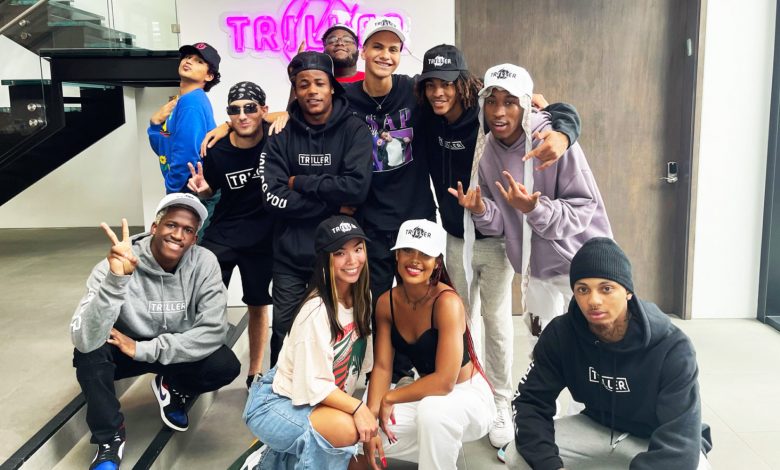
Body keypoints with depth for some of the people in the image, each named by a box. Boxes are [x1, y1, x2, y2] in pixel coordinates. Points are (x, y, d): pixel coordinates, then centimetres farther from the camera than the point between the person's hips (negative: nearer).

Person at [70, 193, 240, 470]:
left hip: (179, 350, 2)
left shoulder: (204, 263, -20)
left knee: (226, 366, -25)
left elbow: (215, 331, -24)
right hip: (121, 349, -1)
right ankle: (110, 438, -6)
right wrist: (115, 280, -52)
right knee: (89, 352, -32)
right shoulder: (114, 266, -26)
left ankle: (171, 388, 10)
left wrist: (144, 349, -28)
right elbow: (85, 340, -38)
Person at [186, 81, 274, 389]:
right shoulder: (217, 151, -11)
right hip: (221, 235, 1)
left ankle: (255, 373, 29)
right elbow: (211, 192, 7)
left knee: (258, 306, 12)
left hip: (262, 238, 0)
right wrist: (201, 190, -15)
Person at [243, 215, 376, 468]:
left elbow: (361, 361, 6)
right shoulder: (316, 312, -26)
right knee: (347, 429, -31)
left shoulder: (362, 298, -2)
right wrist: (357, 408, -30)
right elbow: (312, 385, -24)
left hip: (319, 402, 9)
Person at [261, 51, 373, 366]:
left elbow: (357, 187, -19)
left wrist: (299, 182, -11)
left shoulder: (354, 131, -5)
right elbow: (273, 197, -10)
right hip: (290, 254, 2)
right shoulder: (282, 135, 0)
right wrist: (334, 206, -13)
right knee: (283, 332, 11)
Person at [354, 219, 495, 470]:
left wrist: (389, 398, -18)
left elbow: (444, 381, -28)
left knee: (432, 409, -38)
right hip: (426, 393, 6)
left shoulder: (447, 302, -26)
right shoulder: (386, 302, -7)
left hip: (468, 395, -6)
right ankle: (437, 448, 14)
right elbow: (382, 367, -6)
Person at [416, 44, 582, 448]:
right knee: (462, 318, 15)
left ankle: (501, 404, 20)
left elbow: (563, 112, -24)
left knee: (495, 319, 5)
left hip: (495, 237, -5)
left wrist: (561, 134, -47)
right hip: (455, 237, 5)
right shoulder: (428, 119, -8)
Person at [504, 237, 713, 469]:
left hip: (660, 440, -2)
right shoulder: (561, 335, -17)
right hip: (598, 427, 3)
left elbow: (679, 441, -31)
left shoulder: (672, 349, -27)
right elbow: (530, 401, -15)